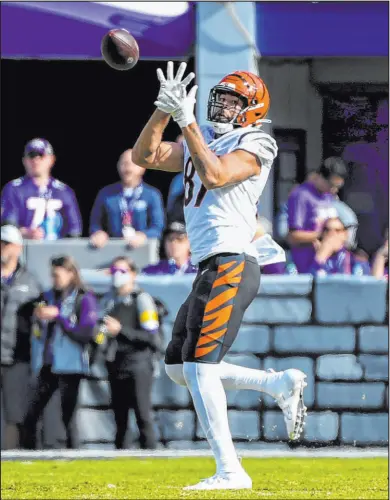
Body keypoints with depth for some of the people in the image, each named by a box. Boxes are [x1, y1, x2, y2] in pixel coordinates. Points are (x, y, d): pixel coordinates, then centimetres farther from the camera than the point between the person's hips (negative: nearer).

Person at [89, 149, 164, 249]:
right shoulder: (106, 194, 13)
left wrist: (143, 236, -20)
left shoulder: (152, 195, 7)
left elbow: (157, 228, 1)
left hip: (142, 249, -1)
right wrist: (98, 233, -7)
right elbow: (95, 223, 16)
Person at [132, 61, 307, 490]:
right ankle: (280, 384, 15)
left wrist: (187, 120, -19)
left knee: (198, 365, -15)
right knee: (178, 368, 11)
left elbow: (214, 176, -21)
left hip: (231, 265, -9)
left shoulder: (254, 144, -4)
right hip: (209, 271, 9)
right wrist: (164, 109, 1)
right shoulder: (202, 143, 20)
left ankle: (230, 471, -15)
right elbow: (144, 156, 13)